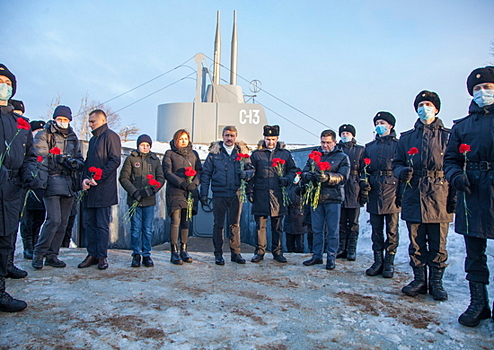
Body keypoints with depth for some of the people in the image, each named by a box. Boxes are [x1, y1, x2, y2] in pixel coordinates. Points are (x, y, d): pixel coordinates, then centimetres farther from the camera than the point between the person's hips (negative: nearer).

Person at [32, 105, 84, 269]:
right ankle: (38, 254, 3)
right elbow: (39, 156, -8)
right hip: (51, 181, -5)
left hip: (69, 184, 5)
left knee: (63, 222, 6)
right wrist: (61, 158, -18)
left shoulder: (73, 138, 19)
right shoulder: (43, 135, 5)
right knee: (54, 219, -14)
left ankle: (52, 255, 16)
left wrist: (77, 163, -6)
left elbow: (80, 159, 17)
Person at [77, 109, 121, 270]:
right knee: (89, 223, 9)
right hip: (90, 189, 8)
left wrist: (98, 178, -18)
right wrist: (85, 179, 1)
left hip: (104, 189, -8)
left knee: (102, 225, -2)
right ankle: (92, 255, 17)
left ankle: (102, 256, 5)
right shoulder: (93, 139, 24)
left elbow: (115, 160, -13)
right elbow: (87, 162, 20)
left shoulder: (110, 136, -3)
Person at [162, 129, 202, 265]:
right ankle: (174, 252, -2)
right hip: (175, 192, -3)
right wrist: (181, 183, -16)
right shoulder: (170, 154, 7)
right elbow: (167, 172, -3)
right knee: (175, 221, -7)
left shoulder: (193, 154, 17)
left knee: (185, 222, 7)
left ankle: (184, 250, 14)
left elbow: (199, 171, 10)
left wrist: (194, 183, -10)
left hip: (190, 193, 4)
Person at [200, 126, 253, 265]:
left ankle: (235, 253, 19)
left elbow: (251, 169, 8)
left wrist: (246, 173, -17)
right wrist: (204, 194, -2)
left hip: (236, 194, 1)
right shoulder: (214, 152, 5)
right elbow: (205, 174, 5)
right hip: (219, 194, -1)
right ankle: (218, 254, 16)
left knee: (235, 224, 8)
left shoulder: (242, 151, 8)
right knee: (218, 224, 6)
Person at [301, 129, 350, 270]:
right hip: (316, 197, 3)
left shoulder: (342, 157, 3)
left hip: (333, 198, -3)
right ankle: (317, 256, 22)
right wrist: (309, 175, -18)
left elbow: (342, 177, -11)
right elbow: (304, 173, 6)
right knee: (317, 229, 11)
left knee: (333, 230, 3)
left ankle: (331, 257, 14)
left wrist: (327, 177, -28)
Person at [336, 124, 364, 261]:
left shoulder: (360, 150, 11)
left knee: (353, 222, 4)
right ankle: (341, 248, 14)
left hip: (354, 189, -1)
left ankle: (351, 250, 11)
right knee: (340, 221, 5)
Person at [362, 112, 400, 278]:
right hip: (374, 192, 4)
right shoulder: (369, 147, 18)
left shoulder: (398, 145, 5)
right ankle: (378, 261, 15)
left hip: (391, 190, -4)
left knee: (391, 229, 2)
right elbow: (364, 168, 18)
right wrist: (364, 183, 1)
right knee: (376, 229, 7)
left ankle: (389, 263, 10)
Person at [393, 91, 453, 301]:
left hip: (439, 197, -2)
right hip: (413, 196, 2)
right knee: (416, 243, 7)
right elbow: (397, 163, 16)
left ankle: (436, 282, 17)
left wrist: (454, 195, -6)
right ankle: (419, 280, 19)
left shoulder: (448, 136, 8)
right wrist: (401, 171, -8)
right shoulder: (406, 138, 15)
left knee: (438, 244, 3)